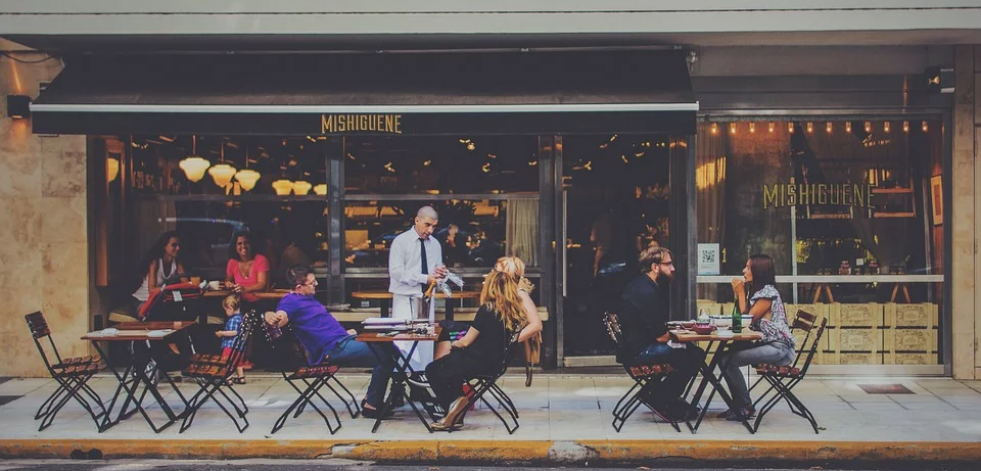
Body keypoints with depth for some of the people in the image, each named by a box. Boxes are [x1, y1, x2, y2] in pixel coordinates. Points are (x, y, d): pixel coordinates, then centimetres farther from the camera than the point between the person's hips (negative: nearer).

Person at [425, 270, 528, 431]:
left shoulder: (487, 310, -18)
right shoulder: (515, 311, -2)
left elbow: (466, 341, -12)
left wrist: (455, 344, 9)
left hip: (479, 362, -8)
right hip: (495, 362, 8)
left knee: (432, 370, 13)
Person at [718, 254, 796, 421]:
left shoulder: (768, 293, -13)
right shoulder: (759, 291, 17)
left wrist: (741, 293, -6)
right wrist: (738, 294, 8)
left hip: (779, 349, -10)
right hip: (768, 344, 10)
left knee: (729, 360, -21)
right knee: (725, 358, 0)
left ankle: (746, 408, -10)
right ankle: (738, 405, 3)